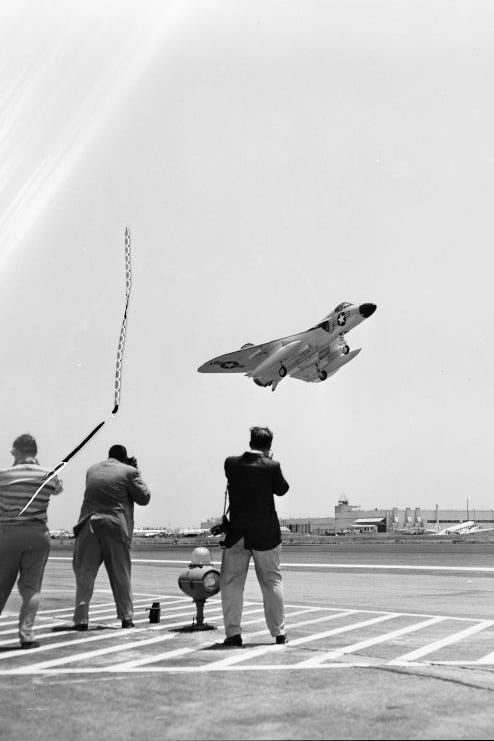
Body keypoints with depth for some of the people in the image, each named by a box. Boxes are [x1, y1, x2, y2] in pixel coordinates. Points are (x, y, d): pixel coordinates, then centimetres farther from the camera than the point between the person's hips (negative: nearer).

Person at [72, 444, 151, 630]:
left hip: (89, 526, 2)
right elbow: (144, 498, 6)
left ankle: (81, 619, -4)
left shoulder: (92, 470, 15)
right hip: (116, 528, -2)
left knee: (84, 574, 3)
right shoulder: (128, 472, 1)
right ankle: (126, 618, 14)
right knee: (121, 576, 10)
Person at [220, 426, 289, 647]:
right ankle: (279, 632, 18)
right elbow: (282, 489, 5)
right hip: (265, 534, -1)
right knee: (272, 582, 12)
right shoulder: (271, 467, -11)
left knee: (230, 583, 8)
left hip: (236, 536, 1)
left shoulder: (231, 463, -4)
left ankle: (233, 632, 2)